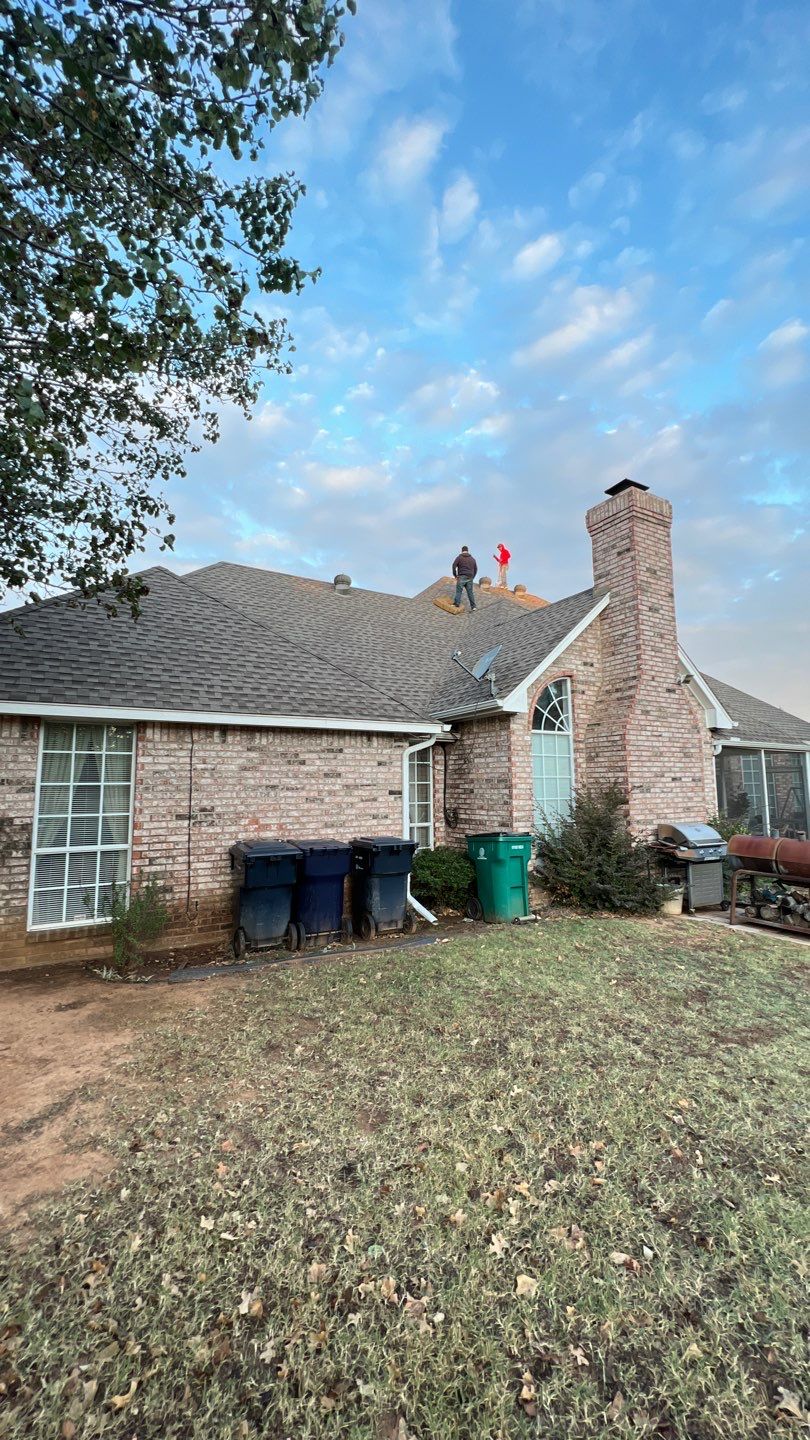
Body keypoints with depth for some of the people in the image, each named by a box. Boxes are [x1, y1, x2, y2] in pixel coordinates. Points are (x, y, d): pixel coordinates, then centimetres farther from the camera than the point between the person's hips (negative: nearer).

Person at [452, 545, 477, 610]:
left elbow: (454, 566, -8)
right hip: (470, 578, 5)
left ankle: (457, 604, -13)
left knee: (458, 591, -4)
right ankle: (473, 606, 10)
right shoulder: (472, 558, 17)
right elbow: (476, 569, 18)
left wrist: (455, 575, 0)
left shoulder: (459, 557, 1)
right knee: (470, 592, 9)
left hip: (462, 577, -5)